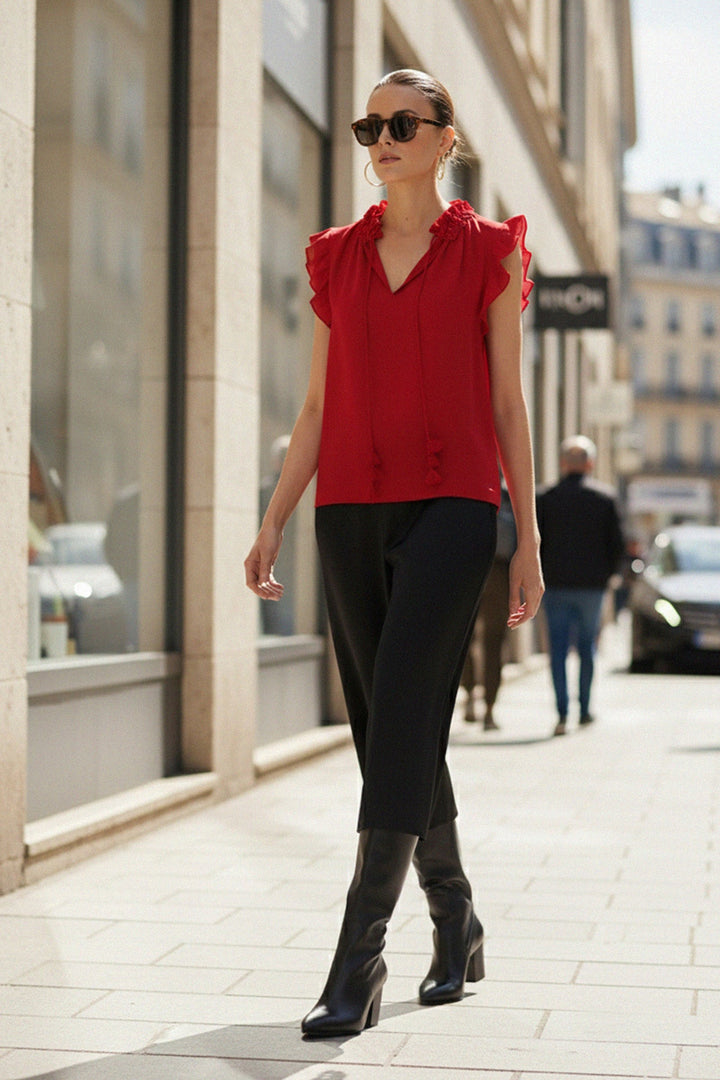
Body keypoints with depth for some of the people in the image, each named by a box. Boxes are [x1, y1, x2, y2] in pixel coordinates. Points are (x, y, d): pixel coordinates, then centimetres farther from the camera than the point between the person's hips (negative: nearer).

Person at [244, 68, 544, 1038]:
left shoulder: (488, 254, 4)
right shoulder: (338, 258, 13)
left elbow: (508, 402, 4)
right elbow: (318, 406, 13)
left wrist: (529, 538, 1)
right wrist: (272, 523, 7)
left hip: (448, 506, -4)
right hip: (351, 512, 5)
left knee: (400, 725, -15)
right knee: (389, 733, 8)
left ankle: (357, 964, -13)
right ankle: (456, 929, 25)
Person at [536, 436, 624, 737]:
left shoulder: (545, 499, -3)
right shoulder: (605, 497, -1)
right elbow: (618, 544, 0)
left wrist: (544, 575, 10)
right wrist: (605, 574, 13)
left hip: (556, 585, -1)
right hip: (592, 585, 1)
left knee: (558, 650, 0)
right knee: (587, 647, 14)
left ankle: (562, 713, -9)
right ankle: (584, 709, 19)